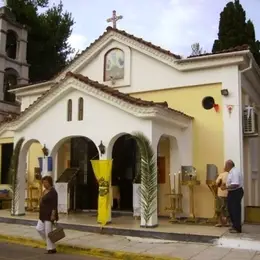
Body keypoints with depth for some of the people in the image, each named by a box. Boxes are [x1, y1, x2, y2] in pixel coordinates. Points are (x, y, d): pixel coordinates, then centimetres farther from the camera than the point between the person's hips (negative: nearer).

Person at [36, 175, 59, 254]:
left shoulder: (53, 192, -15)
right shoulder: (45, 191, 13)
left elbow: (55, 205, -19)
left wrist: (53, 215, -23)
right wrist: (40, 213, 19)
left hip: (49, 215, -10)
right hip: (44, 214, 10)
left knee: (48, 232, -4)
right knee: (39, 228, 9)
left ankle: (51, 249, 7)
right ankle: (50, 243, 22)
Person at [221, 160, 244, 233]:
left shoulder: (234, 172, -21)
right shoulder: (231, 172, 13)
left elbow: (235, 184, -29)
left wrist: (226, 187, -23)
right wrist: (226, 185, 8)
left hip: (236, 193, -11)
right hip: (232, 192, 11)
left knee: (235, 210, -4)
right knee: (231, 209, 16)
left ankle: (238, 228, 5)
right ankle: (235, 226, 27)